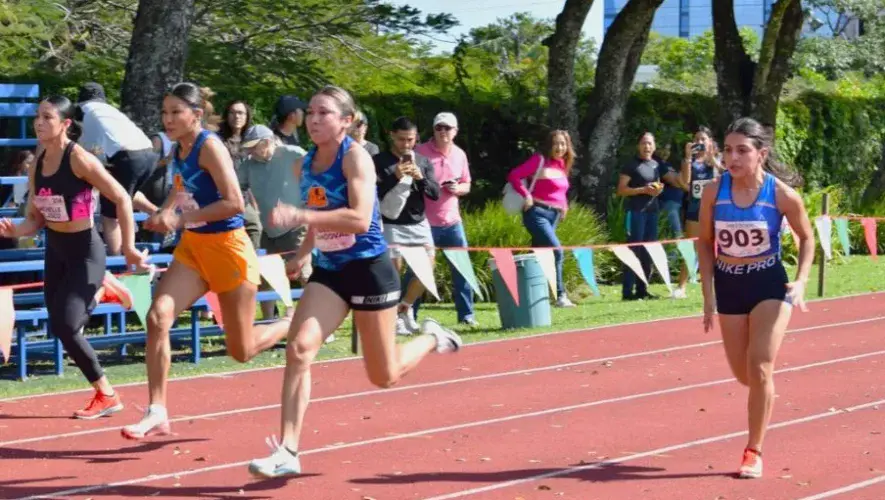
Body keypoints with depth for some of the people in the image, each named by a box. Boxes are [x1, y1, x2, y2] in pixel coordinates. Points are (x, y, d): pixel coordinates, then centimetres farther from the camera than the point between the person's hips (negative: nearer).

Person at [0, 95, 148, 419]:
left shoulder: (79, 159, -18)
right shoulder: (38, 166, 2)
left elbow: (122, 199, -17)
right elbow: (36, 219, 8)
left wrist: (128, 247, -17)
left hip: (85, 252, -7)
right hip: (55, 251, 7)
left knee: (64, 327, -12)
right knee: (59, 327, 6)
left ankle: (107, 395, 1)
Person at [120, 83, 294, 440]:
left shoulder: (209, 146, -18)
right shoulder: (179, 150, 5)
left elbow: (234, 202, -26)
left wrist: (180, 219, -25)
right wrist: (164, 213, 6)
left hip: (227, 248, -7)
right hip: (193, 247, 7)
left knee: (242, 350, 5)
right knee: (158, 316, -16)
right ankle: (157, 413, -12)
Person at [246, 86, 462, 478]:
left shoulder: (355, 157, -17)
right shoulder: (304, 165, 3)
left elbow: (360, 219, -32)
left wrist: (299, 216, -38)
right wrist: (304, 252, 11)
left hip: (368, 269, -5)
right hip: (328, 271, 5)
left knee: (384, 376, 6)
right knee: (299, 348, -18)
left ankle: (432, 338, 38)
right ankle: (287, 451, -17)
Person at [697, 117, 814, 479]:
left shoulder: (781, 194, -16)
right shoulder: (714, 191, -12)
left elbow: (806, 238, 0)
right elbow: (705, 243, 1)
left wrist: (801, 282, -13)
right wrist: (708, 296, -2)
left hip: (769, 284, -3)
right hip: (728, 285, 3)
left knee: (759, 370, -11)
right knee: (742, 374, 12)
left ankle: (754, 451, 0)